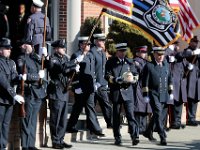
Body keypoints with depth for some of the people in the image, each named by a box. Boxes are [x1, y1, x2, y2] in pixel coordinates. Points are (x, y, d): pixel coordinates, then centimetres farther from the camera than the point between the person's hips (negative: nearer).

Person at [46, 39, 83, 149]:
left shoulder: (65, 58, 15)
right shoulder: (52, 60, -9)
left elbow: (68, 72, 13)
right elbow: (62, 68, -26)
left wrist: (74, 68, -8)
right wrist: (76, 61, -26)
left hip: (64, 91, 8)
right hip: (56, 92, -8)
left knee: (63, 119, 10)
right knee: (55, 119, -2)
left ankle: (60, 140, 17)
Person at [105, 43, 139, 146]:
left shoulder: (129, 62, 13)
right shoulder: (110, 63, 6)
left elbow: (135, 75, 14)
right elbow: (107, 76, -3)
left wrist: (132, 79, -9)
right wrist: (117, 80, -18)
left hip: (127, 92, 0)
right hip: (116, 92, 0)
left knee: (130, 114, -10)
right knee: (116, 116, 5)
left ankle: (135, 136, -15)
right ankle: (117, 138, 11)